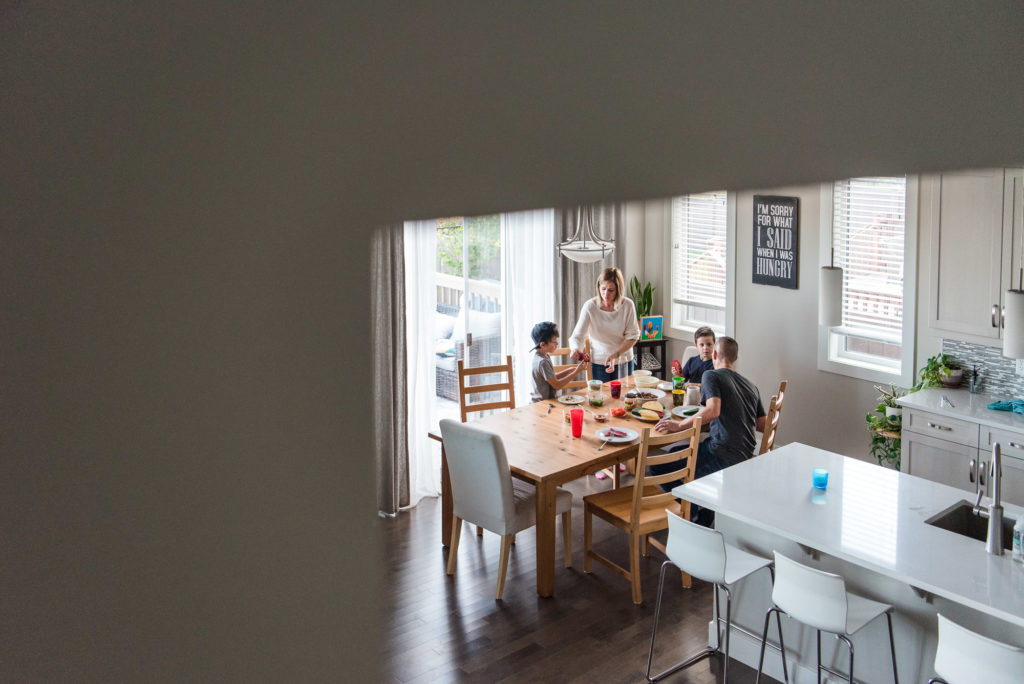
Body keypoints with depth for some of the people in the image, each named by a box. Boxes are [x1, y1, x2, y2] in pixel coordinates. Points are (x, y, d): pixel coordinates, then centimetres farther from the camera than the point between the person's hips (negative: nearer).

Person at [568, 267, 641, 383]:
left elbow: (632, 337, -8)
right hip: (598, 362, -1)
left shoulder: (627, 305, -12)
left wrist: (615, 355, -20)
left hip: (624, 361, 1)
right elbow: (577, 336, -15)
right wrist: (576, 349, -37)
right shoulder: (590, 306, -15)